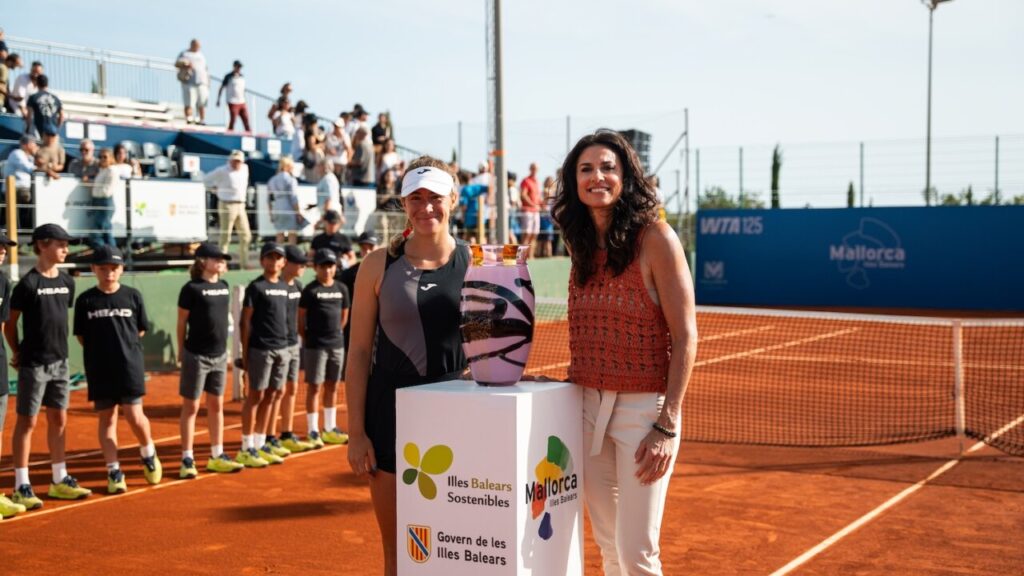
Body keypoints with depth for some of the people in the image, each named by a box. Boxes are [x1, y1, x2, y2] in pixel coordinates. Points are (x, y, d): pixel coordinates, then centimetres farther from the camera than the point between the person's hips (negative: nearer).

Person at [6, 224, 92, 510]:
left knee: (58, 420, 11)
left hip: (59, 361, 6)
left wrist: (57, 347, 12)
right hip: (33, 364, -6)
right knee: (27, 421, 0)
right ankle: (21, 486, 6)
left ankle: (59, 480, 20)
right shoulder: (27, 284, -12)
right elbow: (10, 323, -6)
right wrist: (17, 353, -3)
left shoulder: (67, 282, 6)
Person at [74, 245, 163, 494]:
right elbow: (81, 336, 7)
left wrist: (125, 349, 4)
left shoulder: (133, 296, 1)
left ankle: (149, 453, 21)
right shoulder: (86, 300, 1)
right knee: (107, 419, 4)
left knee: (134, 416, -6)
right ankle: (114, 472, 11)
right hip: (99, 370, 1)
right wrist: (102, 350, 3)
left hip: (130, 367, -1)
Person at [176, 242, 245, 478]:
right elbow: (181, 323, -6)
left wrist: (224, 347, 13)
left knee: (216, 405, 12)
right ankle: (187, 459, 9)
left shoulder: (224, 286, 8)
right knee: (191, 406, 2)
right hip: (196, 356, -6)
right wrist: (182, 353, -3)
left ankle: (217, 456, 21)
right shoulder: (192, 288, -10)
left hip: (219, 355, 6)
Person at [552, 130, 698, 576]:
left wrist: (667, 426, -15)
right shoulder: (582, 243, 7)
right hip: (588, 406, 5)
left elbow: (684, 336, -11)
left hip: (643, 406, -5)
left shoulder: (655, 239, -10)